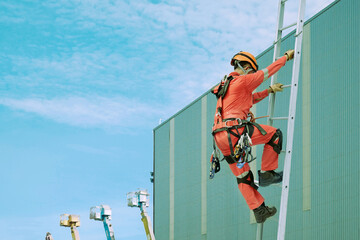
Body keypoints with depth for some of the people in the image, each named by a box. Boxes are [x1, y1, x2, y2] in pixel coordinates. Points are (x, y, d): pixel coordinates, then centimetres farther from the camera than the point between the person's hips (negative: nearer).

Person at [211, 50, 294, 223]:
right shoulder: (242, 80, 1)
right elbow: (268, 71, 8)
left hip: (221, 140, 9)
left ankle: (259, 210, 13)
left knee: (243, 177, 13)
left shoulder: (226, 85, 28)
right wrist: (287, 56, 21)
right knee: (275, 134, 6)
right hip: (235, 131, -9)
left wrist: (270, 91, 47)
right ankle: (266, 174, 7)